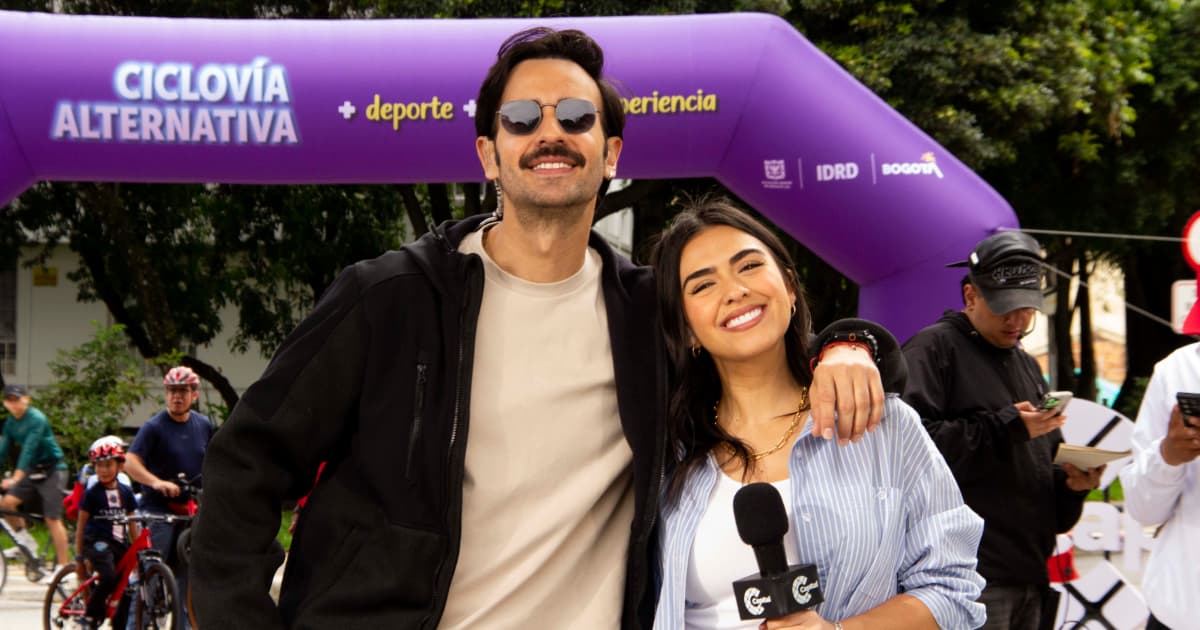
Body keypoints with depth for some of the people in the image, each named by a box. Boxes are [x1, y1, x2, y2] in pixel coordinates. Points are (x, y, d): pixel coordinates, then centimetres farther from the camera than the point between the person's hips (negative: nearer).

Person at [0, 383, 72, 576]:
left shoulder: (36, 419, -19)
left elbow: (29, 449, -28)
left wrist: (16, 477, -36)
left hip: (52, 471, -7)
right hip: (33, 471, 7)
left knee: (53, 519, -11)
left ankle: (63, 567, -7)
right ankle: (26, 540, 8)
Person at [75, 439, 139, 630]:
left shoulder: (125, 492, 12)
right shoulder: (92, 492, 0)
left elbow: (131, 523, 17)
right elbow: (81, 525, 3)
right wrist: (79, 558, 2)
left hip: (119, 544, 5)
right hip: (96, 542, -5)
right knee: (109, 578, -27)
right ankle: (90, 615, -10)